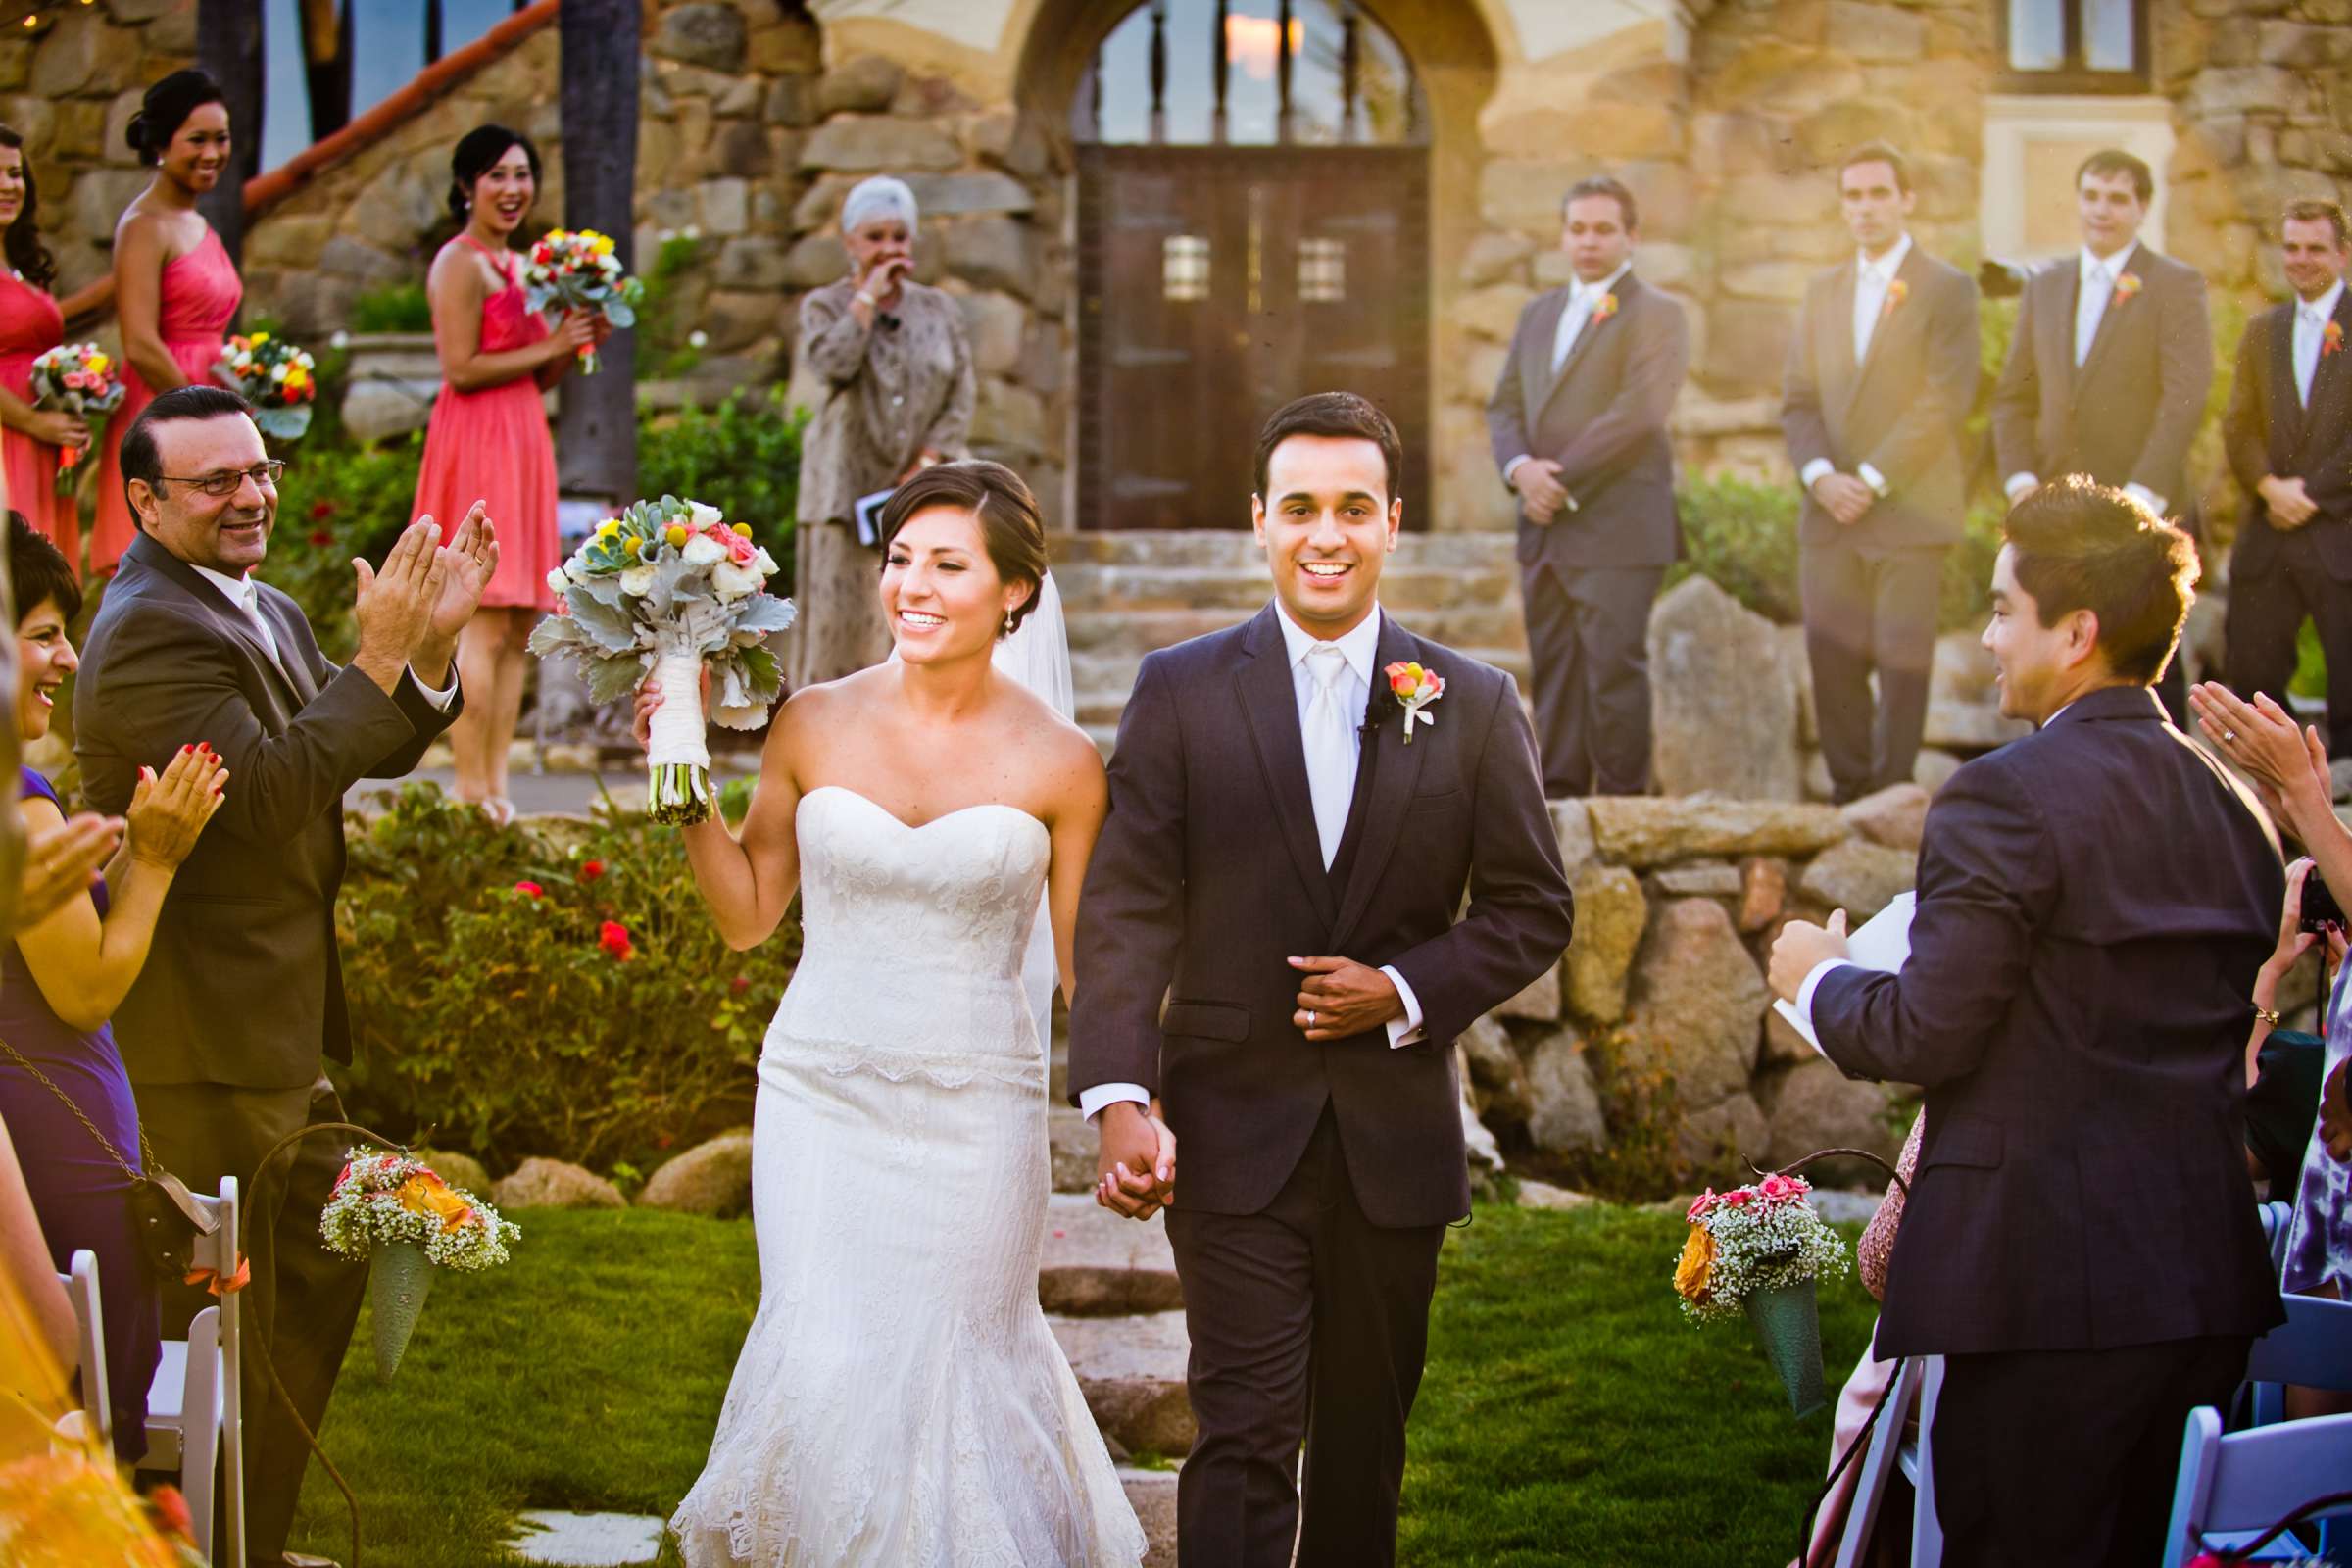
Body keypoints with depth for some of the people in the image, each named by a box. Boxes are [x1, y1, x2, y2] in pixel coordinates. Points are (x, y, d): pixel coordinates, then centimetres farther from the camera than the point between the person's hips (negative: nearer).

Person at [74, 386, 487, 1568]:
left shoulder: (267, 613, 10)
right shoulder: (152, 633, -21)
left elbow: (371, 752, 11)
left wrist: (431, 648, -5)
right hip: (204, 1044, -10)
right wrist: (378, 657, -27)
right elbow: (266, 790, -30)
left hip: (281, 1024, 10)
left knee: (322, 1276, 22)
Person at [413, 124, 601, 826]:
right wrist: (551, 345, -11)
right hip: (476, 443, -9)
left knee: (519, 628, 7)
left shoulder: (512, 264, 21)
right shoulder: (460, 262, -7)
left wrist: (577, 344, 5)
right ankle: (471, 789, -10)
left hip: (519, 440, 9)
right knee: (485, 623, -12)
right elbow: (463, 369, -16)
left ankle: (496, 785, 9)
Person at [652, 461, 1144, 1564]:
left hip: (976, 1109, -1)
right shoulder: (816, 723, -1)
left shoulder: (1058, 763, -4)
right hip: (821, 1092, 1)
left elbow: (1092, 968, 3)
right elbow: (748, 914, 8)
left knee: (954, 1368, 6)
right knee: (827, 1369, -4)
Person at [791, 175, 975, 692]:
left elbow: (960, 400, 6)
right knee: (838, 617, -7)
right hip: (846, 489, -2)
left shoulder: (940, 311, 11)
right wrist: (868, 296, -9)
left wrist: (926, 464, -8)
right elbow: (832, 362, -16)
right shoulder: (824, 306, 5)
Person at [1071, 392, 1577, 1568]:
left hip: (1397, 1141, 2)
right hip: (1235, 1132, -2)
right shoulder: (1179, 693, -1)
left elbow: (1531, 909, 6)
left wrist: (1405, 991, -11)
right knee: (1244, 1436, -9)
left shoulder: (1474, 705, 4)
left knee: (1365, 1440, 13)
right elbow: (1126, 913, -6)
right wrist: (1117, 1099, -19)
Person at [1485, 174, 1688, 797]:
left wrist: (1562, 481, -14)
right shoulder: (1538, 313, 20)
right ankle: (1559, 794, 13)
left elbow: (1636, 416, -13)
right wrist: (1520, 467, -6)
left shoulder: (1655, 315, -3)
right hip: (1544, 530, 7)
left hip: (1616, 529, -7)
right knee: (1553, 669, 8)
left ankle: (1623, 800, -3)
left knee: (1613, 667, -8)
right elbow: (1504, 404, 15)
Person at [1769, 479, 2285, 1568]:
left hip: (2043, 1282, -8)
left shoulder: (2010, 796, -13)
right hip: (2209, 1280, 8)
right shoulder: (2235, 808, 11)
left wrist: (1819, 976, 5)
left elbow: (1926, 1036, -15)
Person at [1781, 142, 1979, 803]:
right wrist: (1819, 475, -6)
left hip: (1909, 508, -5)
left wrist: (1873, 478, -13)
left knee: (1902, 656, -5)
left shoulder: (1947, 289, 0)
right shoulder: (1823, 293, 17)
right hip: (1830, 512, 5)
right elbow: (1798, 399, 12)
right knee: (1832, 654, 2)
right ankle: (1849, 792, 10)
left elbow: (1946, 401, -9)